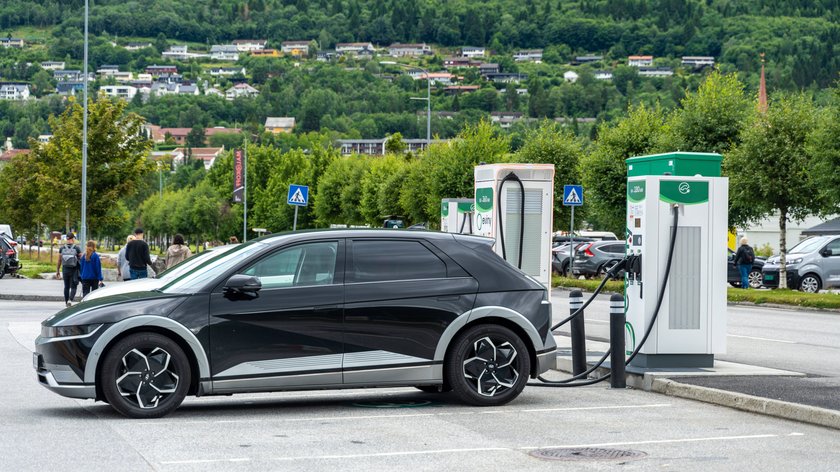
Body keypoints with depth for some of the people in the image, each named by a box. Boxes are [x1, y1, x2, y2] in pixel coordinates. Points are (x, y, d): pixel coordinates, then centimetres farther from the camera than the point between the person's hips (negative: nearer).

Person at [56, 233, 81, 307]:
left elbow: (59, 261, 4)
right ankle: (70, 300, -18)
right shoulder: (76, 248, -7)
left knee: (66, 287, 15)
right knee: (73, 287, 3)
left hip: (65, 270, 3)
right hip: (74, 270, -3)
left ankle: (66, 302, 20)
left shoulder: (62, 248, 1)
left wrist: (57, 271, 12)